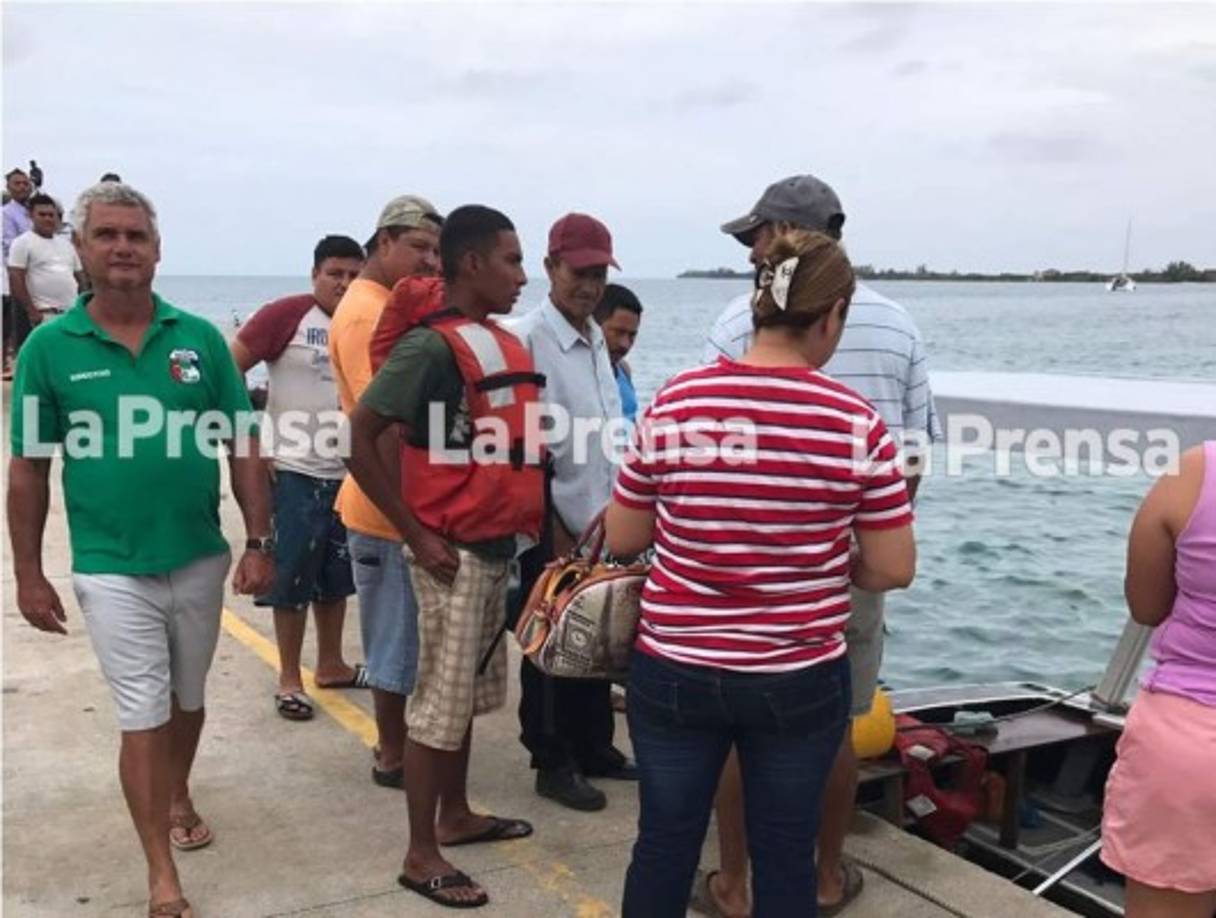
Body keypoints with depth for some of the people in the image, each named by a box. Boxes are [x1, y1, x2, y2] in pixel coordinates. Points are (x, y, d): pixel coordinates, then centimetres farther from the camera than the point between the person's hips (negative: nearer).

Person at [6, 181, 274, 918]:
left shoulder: (200, 338, -3)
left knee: (187, 698, 20)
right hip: (112, 569, -2)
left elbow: (243, 448, 0)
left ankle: (178, 796, 46)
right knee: (143, 715, 1)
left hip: (200, 559, 2)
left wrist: (260, 542, -5)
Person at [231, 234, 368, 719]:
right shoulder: (286, 315, -10)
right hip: (295, 473, -5)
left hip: (350, 473, 5)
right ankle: (289, 678, 16)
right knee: (291, 576, 4)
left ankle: (330, 664, 32)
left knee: (337, 575, 17)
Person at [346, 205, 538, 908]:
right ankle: (421, 855, 12)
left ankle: (456, 815, 34)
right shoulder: (433, 346, -16)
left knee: (472, 692, 19)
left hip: (498, 544, 8)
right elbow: (360, 438, -20)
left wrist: (534, 521, 11)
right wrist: (417, 537, -19)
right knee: (442, 702, 0)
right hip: (454, 551, -8)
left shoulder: (504, 343, 9)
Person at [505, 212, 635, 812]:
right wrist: (555, 532, -16)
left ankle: (593, 747, 32)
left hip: (600, 524, 7)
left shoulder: (596, 341, 10)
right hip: (553, 527, -7)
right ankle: (552, 763, 20)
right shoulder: (527, 339, -15)